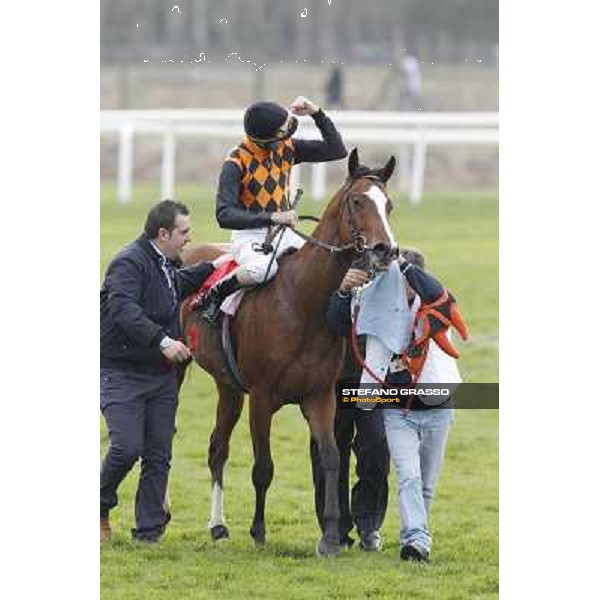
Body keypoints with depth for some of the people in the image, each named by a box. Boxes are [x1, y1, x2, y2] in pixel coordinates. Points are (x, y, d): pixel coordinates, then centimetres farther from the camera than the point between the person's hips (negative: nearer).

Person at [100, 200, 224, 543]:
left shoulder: (167, 264, 16)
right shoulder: (130, 263, -14)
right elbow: (124, 311, -31)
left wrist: (211, 268, 31)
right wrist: (162, 340, -40)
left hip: (163, 374, 8)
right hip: (122, 373, -8)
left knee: (159, 456, 4)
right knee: (127, 447, -17)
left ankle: (149, 532, 8)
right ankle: (101, 509, 8)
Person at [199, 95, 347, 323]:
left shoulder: (286, 149, 1)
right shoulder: (236, 163, -16)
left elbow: (337, 150, 5)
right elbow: (224, 215, -25)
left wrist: (317, 114, -8)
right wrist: (271, 217, -36)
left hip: (283, 233, 6)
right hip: (249, 235, -6)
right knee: (261, 269, -39)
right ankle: (216, 294, -12)